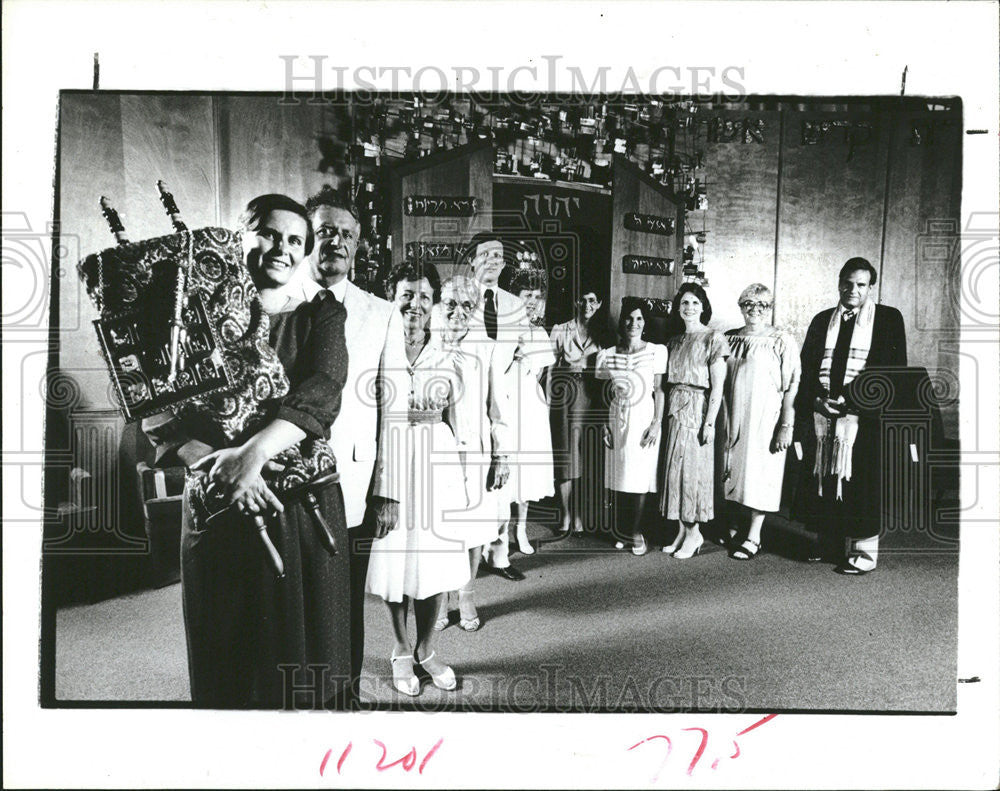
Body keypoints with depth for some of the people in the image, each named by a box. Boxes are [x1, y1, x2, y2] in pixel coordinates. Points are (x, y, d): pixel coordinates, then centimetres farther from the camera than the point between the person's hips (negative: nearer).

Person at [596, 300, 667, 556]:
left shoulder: (656, 351, -3)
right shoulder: (607, 355, 4)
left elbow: (659, 390, -2)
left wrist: (657, 423, -8)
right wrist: (604, 423, 4)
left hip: (643, 418, -2)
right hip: (618, 419, 2)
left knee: (639, 478, -1)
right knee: (619, 478, 5)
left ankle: (635, 532, 10)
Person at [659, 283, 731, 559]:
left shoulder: (713, 339, -5)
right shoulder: (674, 340, 13)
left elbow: (718, 386, -9)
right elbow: (667, 381, 13)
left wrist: (710, 422, -14)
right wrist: (662, 415, 6)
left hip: (698, 408, -6)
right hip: (674, 408, 6)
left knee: (693, 467, -2)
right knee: (675, 467, 7)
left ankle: (694, 533, 8)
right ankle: (683, 530, 15)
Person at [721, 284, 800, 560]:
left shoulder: (782, 341, -5)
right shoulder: (729, 338, 9)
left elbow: (792, 386, -9)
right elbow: (719, 381, 13)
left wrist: (786, 426, -14)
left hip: (765, 418, -5)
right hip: (733, 418, 5)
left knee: (760, 473, -1)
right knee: (734, 469, 9)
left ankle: (753, 537, 6)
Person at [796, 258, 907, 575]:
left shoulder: (888, 319, 3)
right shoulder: (822, 321, 14)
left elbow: (894, 369, -4)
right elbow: (806, 367, 12)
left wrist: (851, 399, -13)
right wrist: (816, 400, -6)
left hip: (864, 416, -4)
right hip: (824, 414, 4)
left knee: (860, 483, -2)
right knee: (824, 479, 7)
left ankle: (863, 552, 6)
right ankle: (828, 542, 19)